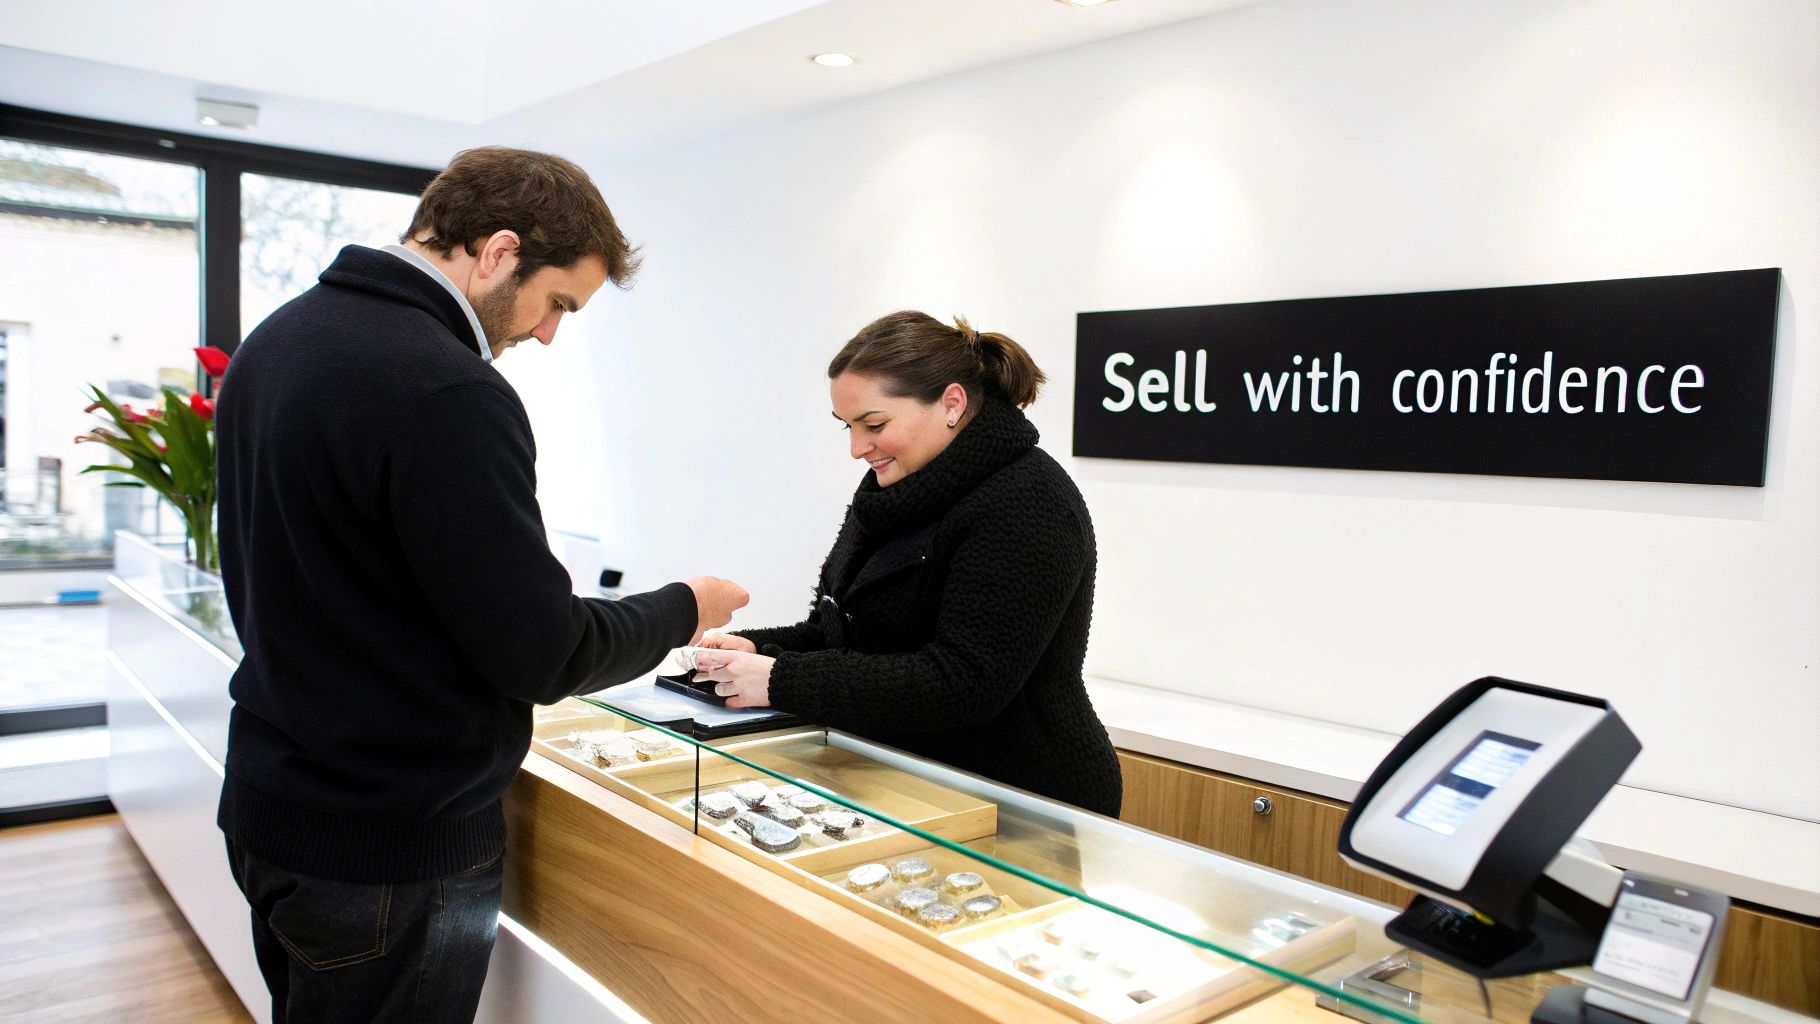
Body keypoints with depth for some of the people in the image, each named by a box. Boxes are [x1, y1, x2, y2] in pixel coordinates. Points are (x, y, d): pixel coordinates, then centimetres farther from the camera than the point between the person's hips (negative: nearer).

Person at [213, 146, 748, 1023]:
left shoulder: (272, 341, 5)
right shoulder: (446, 392, -25)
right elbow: (541, 655, -22)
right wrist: (683, 610, -4)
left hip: (269, 807, 9)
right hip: (392, 848, -9)